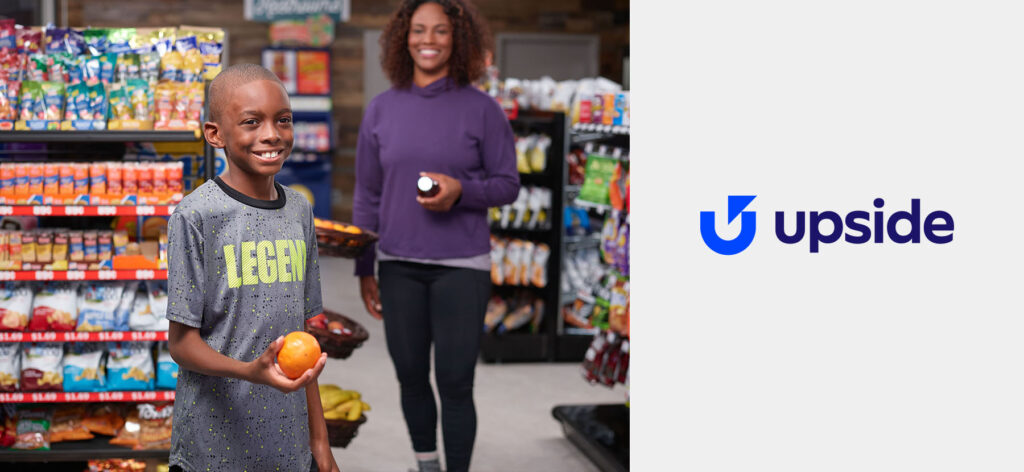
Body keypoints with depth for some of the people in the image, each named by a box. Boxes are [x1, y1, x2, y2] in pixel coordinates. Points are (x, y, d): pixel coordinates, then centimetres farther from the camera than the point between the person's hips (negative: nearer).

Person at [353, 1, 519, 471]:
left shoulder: (482, 109, -2)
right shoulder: (381, 110, 5)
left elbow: (508, 184, 1)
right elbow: (367, 195, 9)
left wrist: (460, 191, -19)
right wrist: (364, 270, 9)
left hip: (461, 267, -3)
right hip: (399, 267, 3)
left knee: (455, 384, -3)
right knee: (411, 377, 11)